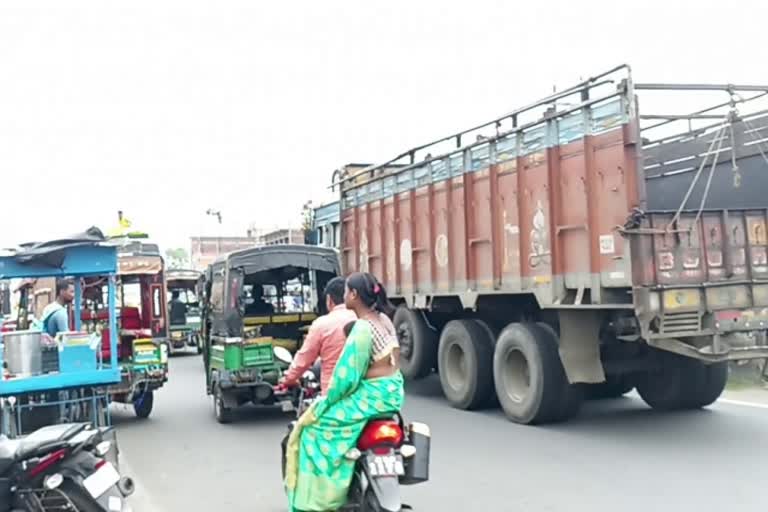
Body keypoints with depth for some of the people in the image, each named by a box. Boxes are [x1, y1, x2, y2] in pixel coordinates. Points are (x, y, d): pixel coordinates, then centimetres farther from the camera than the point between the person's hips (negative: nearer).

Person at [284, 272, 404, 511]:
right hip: (392, 390, 10)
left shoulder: (362, 329, -21)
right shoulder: (384, 319, 6)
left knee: (313, 426, -1)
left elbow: (347, 375, -20)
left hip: (372, 395, -10)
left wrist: (327, 401, -7)